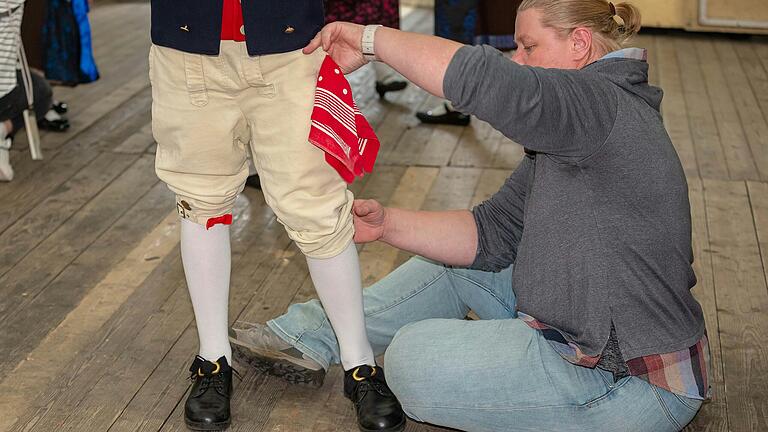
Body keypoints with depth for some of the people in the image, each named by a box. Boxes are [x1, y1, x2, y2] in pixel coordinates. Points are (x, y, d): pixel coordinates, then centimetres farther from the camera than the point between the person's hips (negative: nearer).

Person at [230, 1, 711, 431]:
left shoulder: (601, 104, -21)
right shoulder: (566, 139, 11)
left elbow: (477, 76, -35)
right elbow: (493, 234, 7)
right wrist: (387, 224, -5)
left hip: (634, 382, -10)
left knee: (412, 357, -16)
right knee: (456, 258, 16)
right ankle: (314, 334, 21)